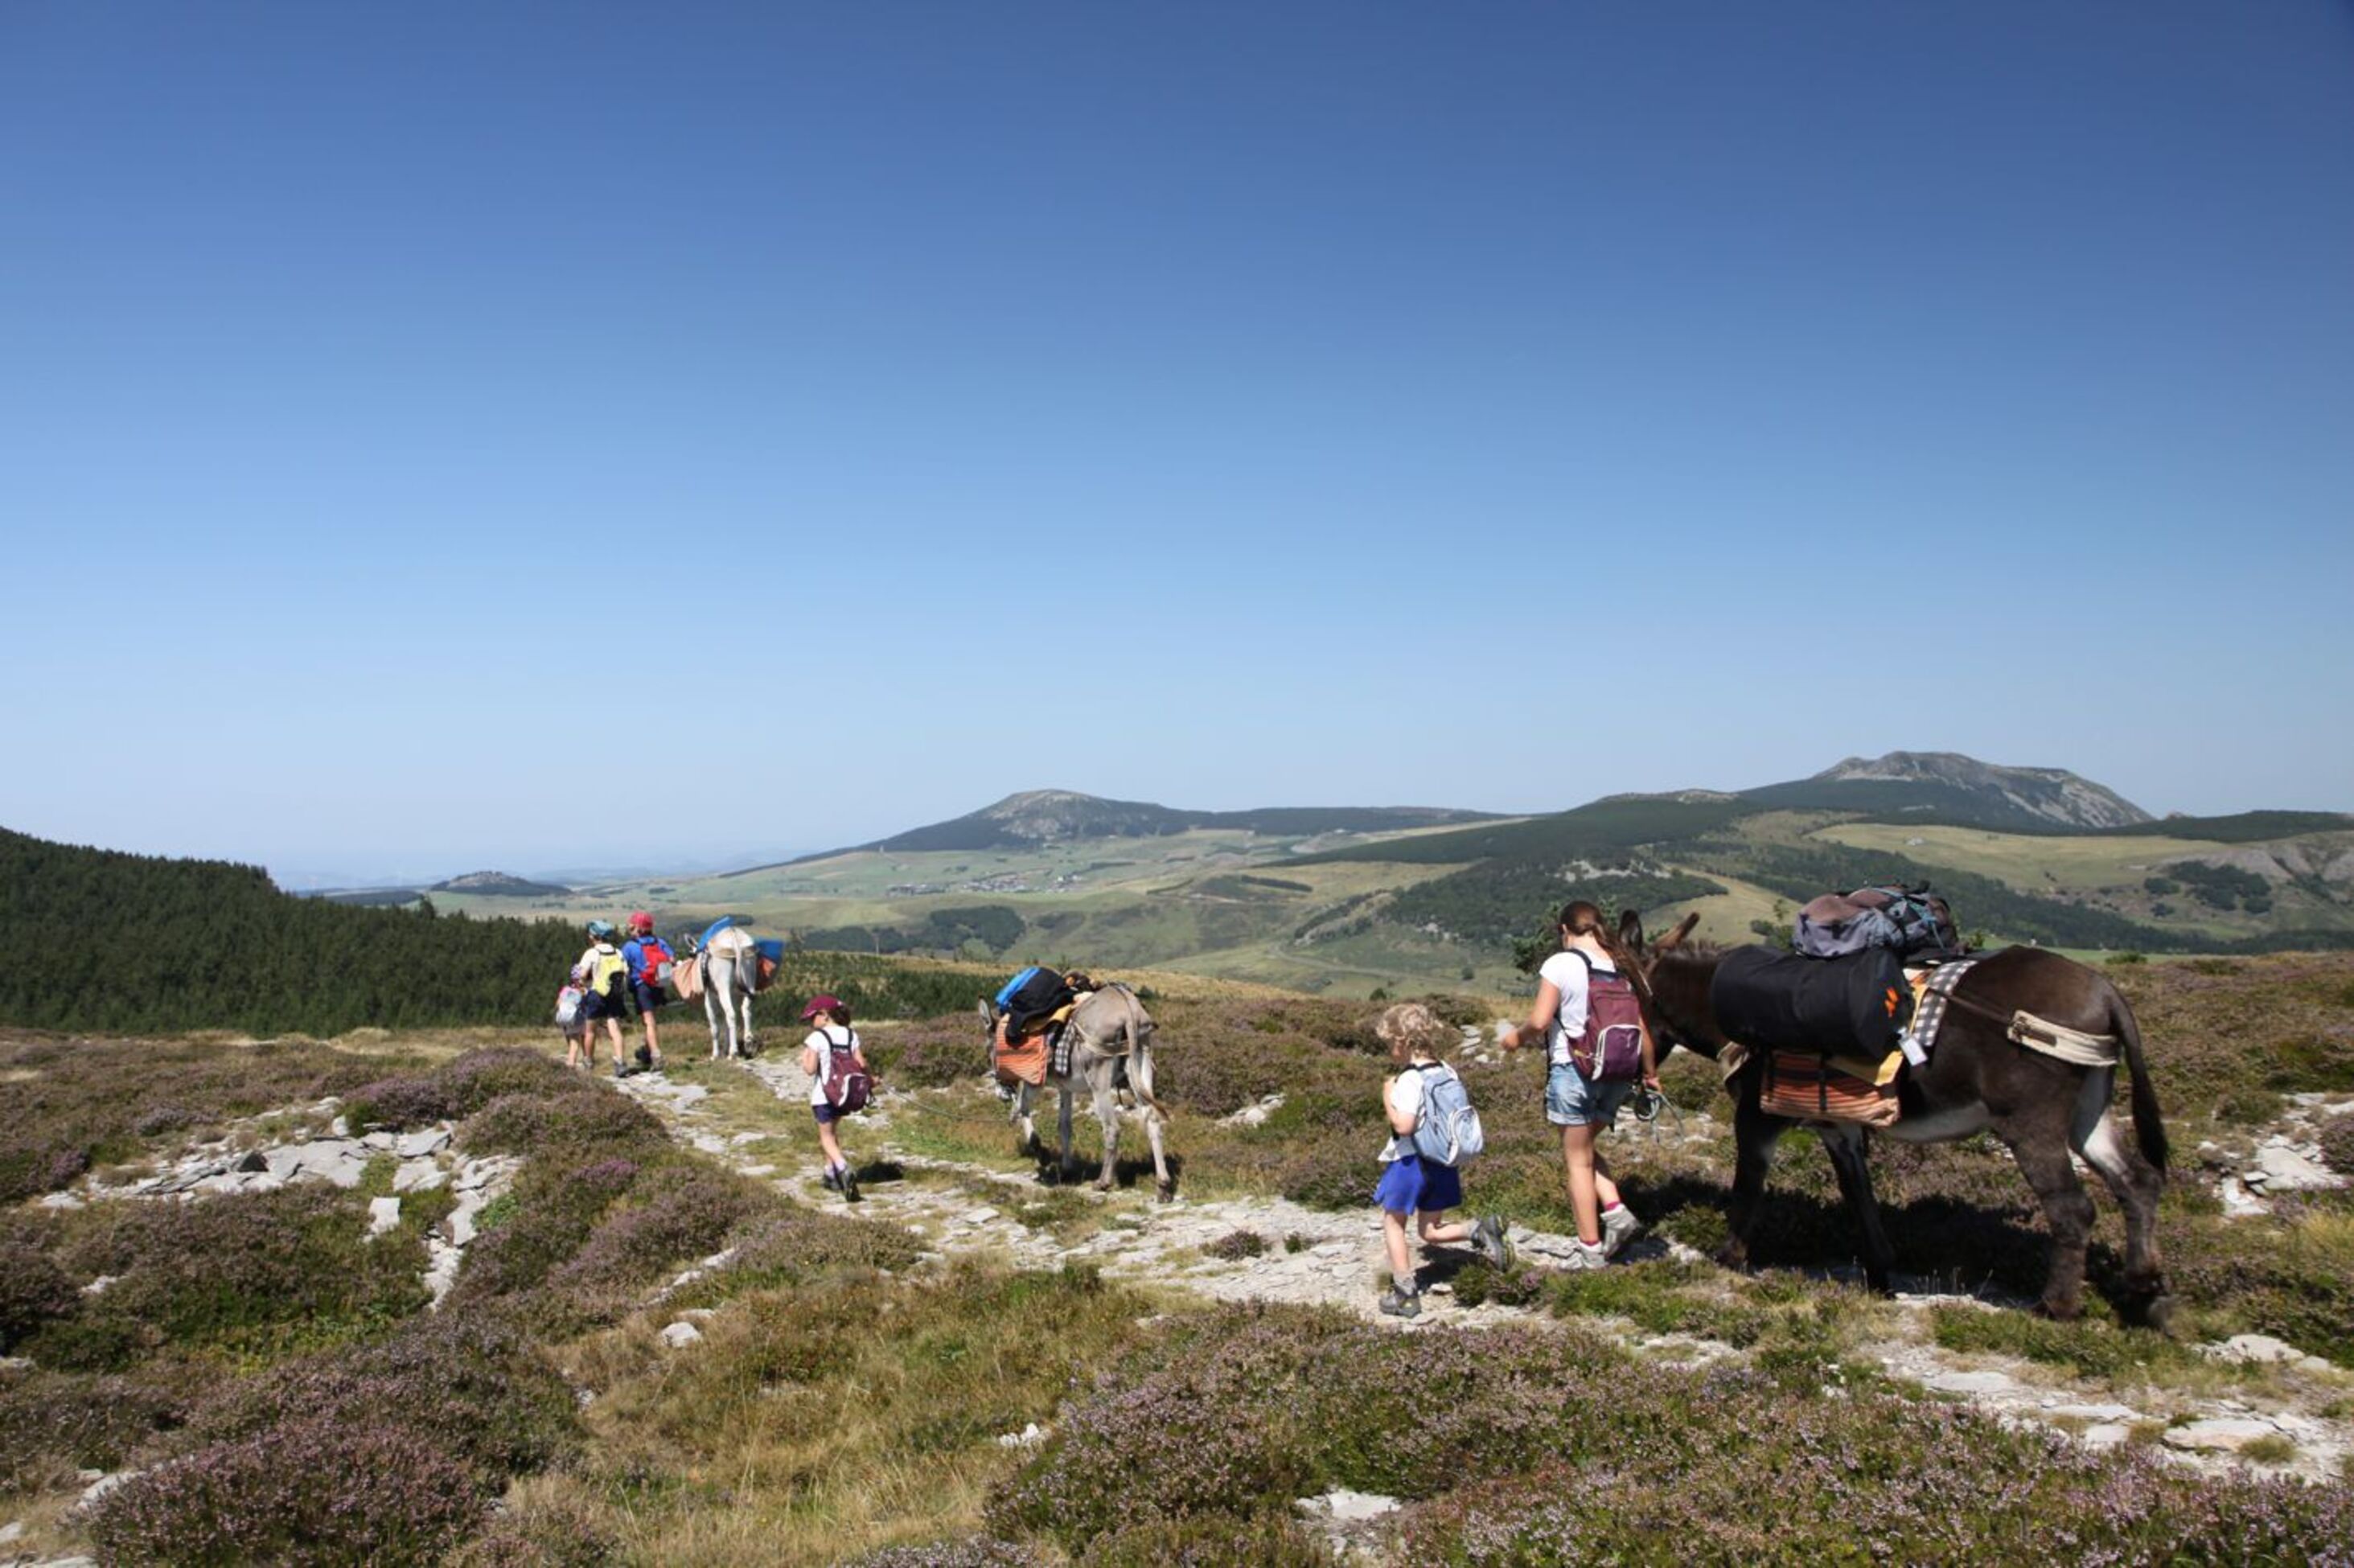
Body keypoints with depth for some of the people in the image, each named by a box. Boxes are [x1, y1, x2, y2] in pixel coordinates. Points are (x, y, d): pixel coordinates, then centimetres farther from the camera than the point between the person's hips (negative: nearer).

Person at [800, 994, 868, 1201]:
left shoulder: (817, 1038, -13)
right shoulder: (851, 1035, 2)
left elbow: (810, 1069, -17)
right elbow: (861, 1065, -2)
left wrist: (804, 1056, 2)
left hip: (823, 1094, -5)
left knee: (826, 1135, 5)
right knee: (831, 1130, 24)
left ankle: (844, 1170, -18)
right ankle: (831, 1174, 26)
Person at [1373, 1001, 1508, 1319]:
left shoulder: (1409, 1079, -21)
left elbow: (1403, 1125, -27)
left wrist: (1388, 1097, -14)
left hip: (1410, 1161, -7)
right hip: (1442, 1161, 7)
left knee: (1392, 1222, 11)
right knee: (1430, 1230, 17)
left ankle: (1405, 1292, 12)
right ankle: (1479, 1232, -8)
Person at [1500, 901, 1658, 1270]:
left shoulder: (1560, 965, -11)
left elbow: (1540, 1020, -16)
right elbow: (1641, 1026, 6)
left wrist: (1515, 1037, 4)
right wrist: (1650, 1073, 17)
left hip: (1573, 1070, -6)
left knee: (1577, 1160, 6)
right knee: (1584, 1150, 24)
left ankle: (1591, 1249, 11)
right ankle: (1616, 1212, 7)